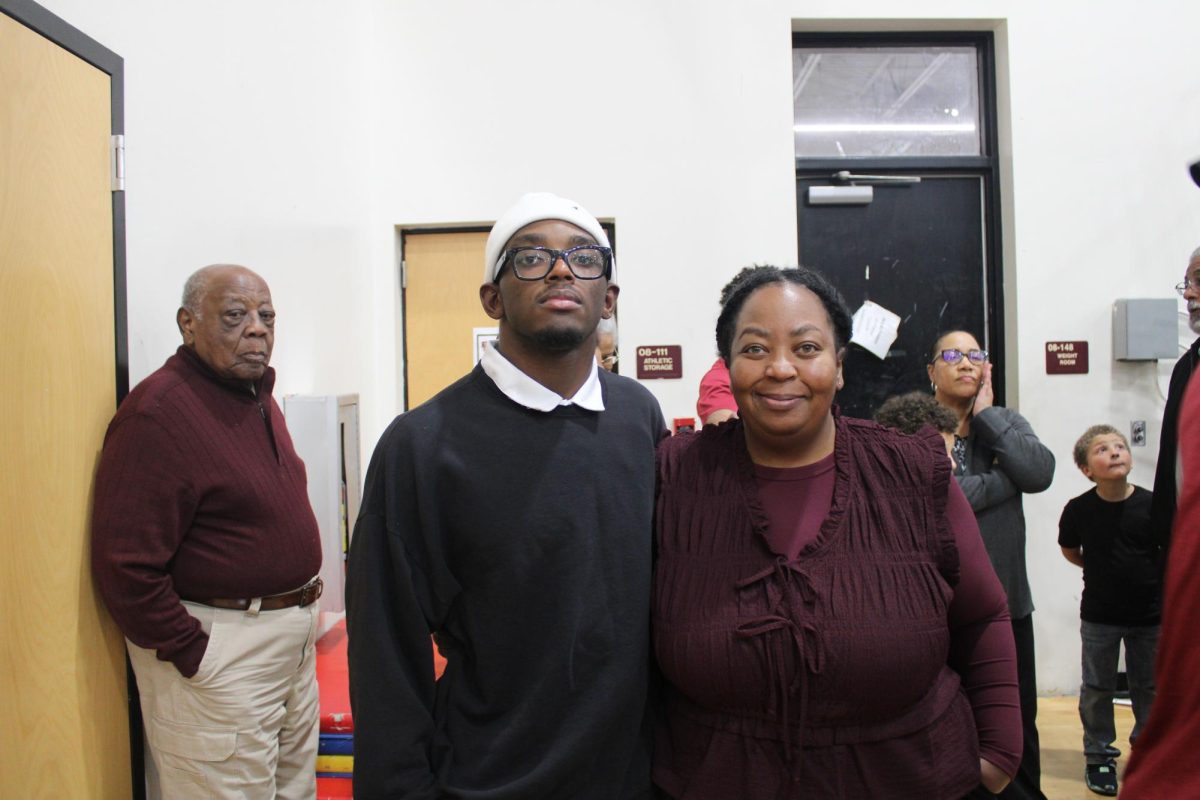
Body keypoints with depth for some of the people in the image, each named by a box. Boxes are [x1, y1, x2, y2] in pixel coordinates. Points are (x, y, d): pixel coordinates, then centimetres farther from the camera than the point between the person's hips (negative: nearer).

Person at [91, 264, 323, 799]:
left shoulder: (259, 397, 10)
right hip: (218, 649, -9)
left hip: (293, 635, 9)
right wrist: (192, 653, -16)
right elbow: (125, 565, -22)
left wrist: (302, 608, 12)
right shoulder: (159, 409, -18)